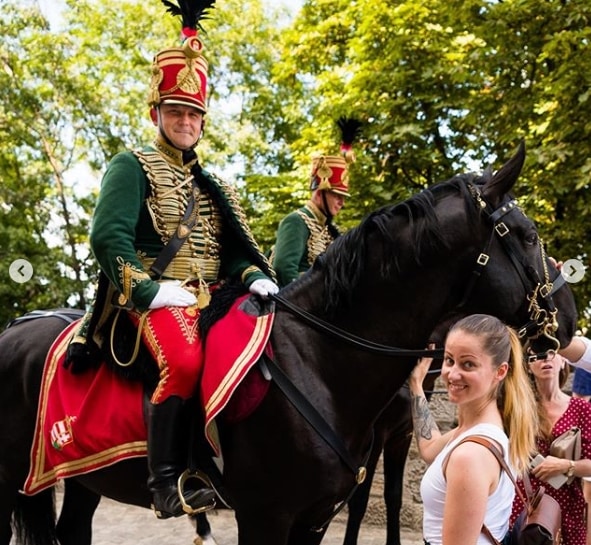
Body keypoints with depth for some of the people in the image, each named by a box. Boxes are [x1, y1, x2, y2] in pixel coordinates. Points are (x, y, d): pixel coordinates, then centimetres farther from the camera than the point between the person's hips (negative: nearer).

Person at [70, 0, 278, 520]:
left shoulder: (212, 185, 24)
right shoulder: (132, 167, 4)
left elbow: (236, 247, 18)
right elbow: (108, 236, -9)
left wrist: (256, 277, -4)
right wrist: (149, 290, -18)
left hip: (210, 298, 7)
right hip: (156, 298, -7)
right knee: (184, 361, -34)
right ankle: (167, 481, -23)